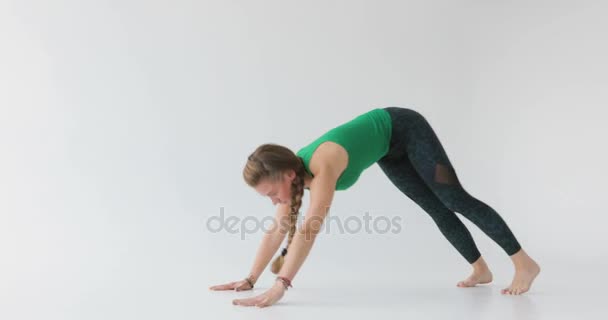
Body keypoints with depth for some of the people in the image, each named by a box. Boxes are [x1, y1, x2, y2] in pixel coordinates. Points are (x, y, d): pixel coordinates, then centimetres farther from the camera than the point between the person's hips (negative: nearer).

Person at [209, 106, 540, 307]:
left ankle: (525, 263, 6)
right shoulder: (291, 171, -17)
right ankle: (481, 269, 24)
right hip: (388, 150, 6)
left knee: (456, 200, -6)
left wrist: (279, 286, -56)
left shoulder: (323, 164, -41)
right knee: (437, 209, 10)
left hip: (405, 129, -6)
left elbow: (310, 228, -51)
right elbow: (277, 230, -10)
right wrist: (250, 279, -10)